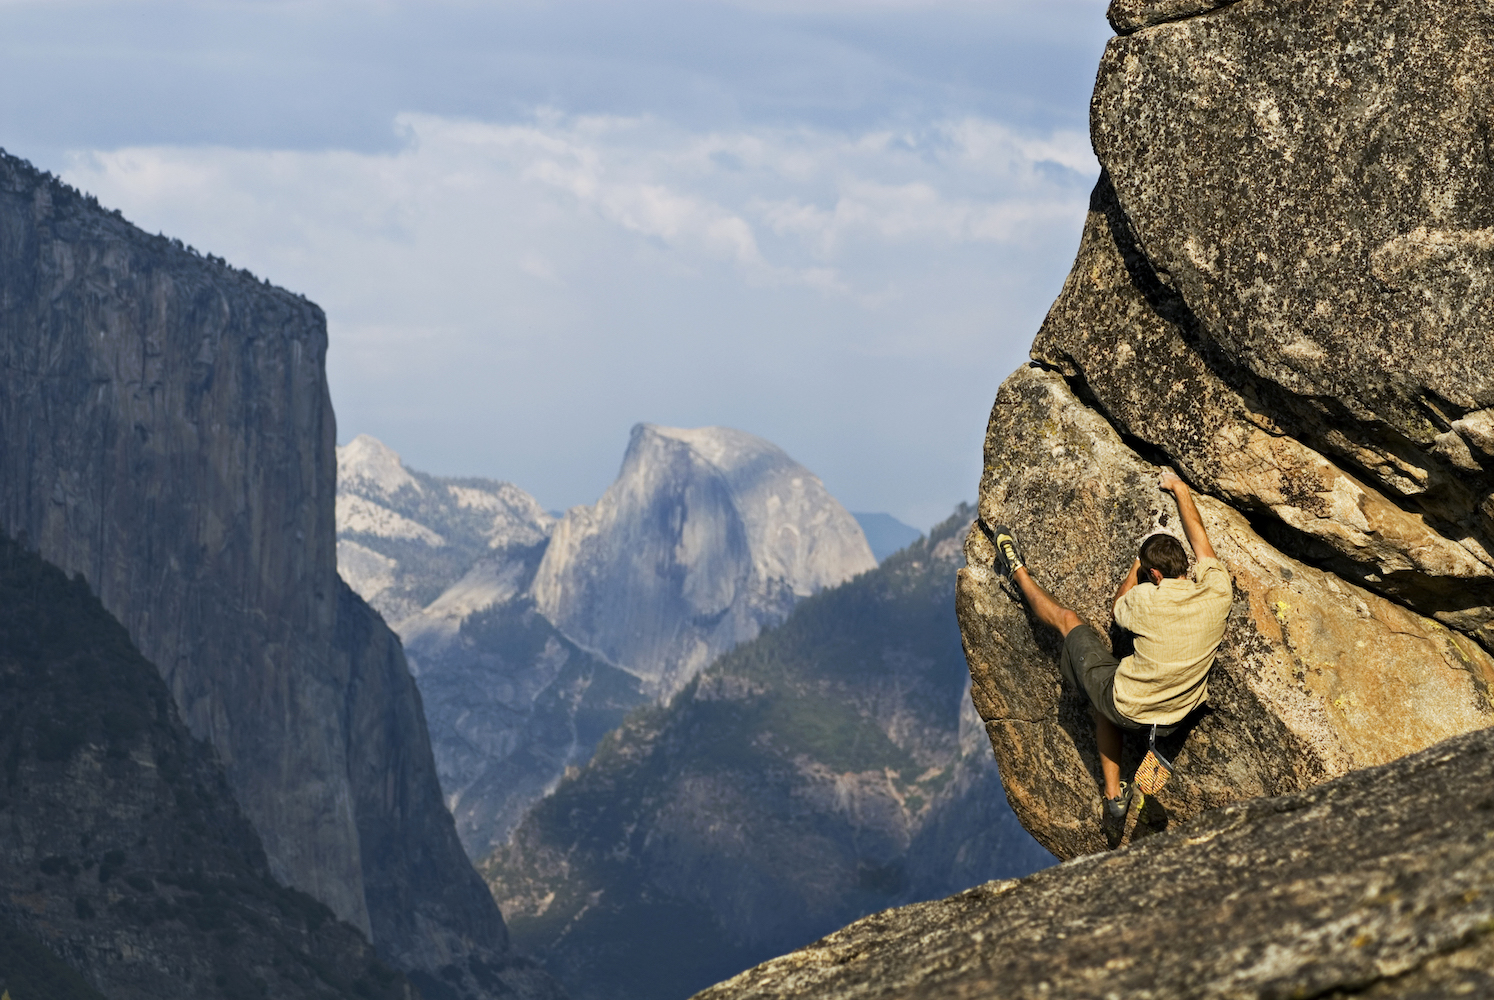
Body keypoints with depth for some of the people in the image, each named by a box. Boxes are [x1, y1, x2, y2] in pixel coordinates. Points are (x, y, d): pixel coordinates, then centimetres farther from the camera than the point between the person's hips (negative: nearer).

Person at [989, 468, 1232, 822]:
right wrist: (1180, 489, 19)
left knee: (1066, 619, 16)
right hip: (1174, 719, 5)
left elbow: (1117, 607, 0)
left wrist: (1138, 563, 8)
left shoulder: (1149, 600, -27)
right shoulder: (1217, 592, -14)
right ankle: (1114, 794, 42)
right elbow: (1198, 536, 5)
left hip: (1125, 707, -5)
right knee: (1099, 706, 39)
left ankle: (1019, 574, 41)